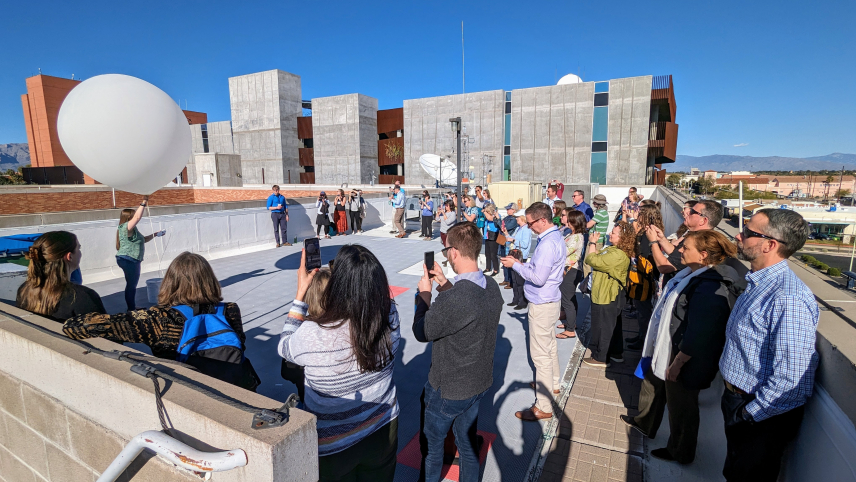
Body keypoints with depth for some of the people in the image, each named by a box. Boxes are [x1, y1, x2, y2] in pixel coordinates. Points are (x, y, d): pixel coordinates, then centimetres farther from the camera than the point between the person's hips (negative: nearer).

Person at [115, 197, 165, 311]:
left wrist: (155, 234, 23)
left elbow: (143, 240, 27)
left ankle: (133, 308, 27)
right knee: (131, 285, -3)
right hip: (128, 260, -11)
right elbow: (138, 217, -29)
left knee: (132, 285, 17)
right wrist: (143, 203, -26)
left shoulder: (132, 229, 17)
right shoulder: (126, 227, -14)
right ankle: (131, 309, 5)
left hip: (132, 260, 11)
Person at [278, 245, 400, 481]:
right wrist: (349, 272, 0)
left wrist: (301, 292, -8)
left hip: (332, 445, -2)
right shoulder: (390, 318, -25)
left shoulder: (313, 334, -35)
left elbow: (285, 346, -9)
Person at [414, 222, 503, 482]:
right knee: (468, 443, 27)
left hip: (448, 389, -6)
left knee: (432, 442, 23)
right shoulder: (492, 287, -10)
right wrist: (446, 285, 5)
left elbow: (421, 332, -19)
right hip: (480, 383, 7)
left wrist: (424, 294, -7)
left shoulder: (451, 300, -35)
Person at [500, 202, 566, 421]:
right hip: (550, 300, 11)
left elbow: (538, 278, -27)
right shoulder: (555, 236, 7)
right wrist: (521, 263, 1)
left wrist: (515, 265, -17)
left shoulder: (548, 244, -25)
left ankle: (543, 407, 8)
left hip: (542, 304, -11)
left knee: (540, 354, -2)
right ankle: (552, 384, 44)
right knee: (549, 345, 25)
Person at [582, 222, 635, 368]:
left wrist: (592, 243, -13)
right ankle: (616, 354, 37)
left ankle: (601, 358, 17)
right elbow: (589, 259, 10)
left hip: (607, 298, -11)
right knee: (614, 326, 22)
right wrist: (592, 244, 0)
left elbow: (593, 260, -26)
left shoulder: (618, 255, -26)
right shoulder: (611, 249, 7)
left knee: (603, 328, 3)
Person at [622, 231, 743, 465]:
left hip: (685, 359, -10)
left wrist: (677, 363, -22)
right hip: (666, 349, 10)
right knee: (653, 383, 27)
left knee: (681, 406, 13)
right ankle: (644, 423, 50)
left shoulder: (710, 288, -31)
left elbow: (698, 334, -30)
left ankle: (680, 452, 37)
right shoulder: (694, 274, 1)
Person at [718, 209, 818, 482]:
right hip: (735, 400, 8)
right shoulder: (757, 284, 2)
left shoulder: (789, 299, -29)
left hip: (763, 417, -8)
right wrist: (733, 400, 13)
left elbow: (791, 380, -29)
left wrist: (751, 414, -18)